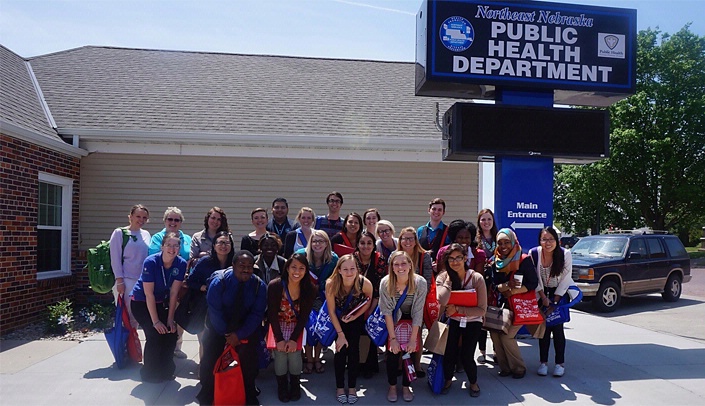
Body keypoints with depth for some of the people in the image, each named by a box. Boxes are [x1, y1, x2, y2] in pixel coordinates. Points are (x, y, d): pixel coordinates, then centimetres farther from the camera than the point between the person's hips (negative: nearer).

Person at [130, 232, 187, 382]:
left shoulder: (181, 264, -14)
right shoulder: (151, 262, -26)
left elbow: (173, 293, -11)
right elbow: (149, 294, -23)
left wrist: (170, 319, -12)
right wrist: (156, 321, -23)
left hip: (161, 302, 4)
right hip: (141, 302, -4)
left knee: (171, 334, -7)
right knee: (155, 335, -17)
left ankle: (166, 370, 15)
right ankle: (150, 374, 3)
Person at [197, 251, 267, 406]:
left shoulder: (259, 286, -16)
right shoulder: (219, 281, -21)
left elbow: (256, 314, -15)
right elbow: (215, 311, -19)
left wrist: (240, 335, -22)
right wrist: (227, 335, -18)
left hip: (246, 327, 1)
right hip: (218, 327, 0)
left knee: (249, 358, -7)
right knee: (210, 358, -3)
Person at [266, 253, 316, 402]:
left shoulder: (310, 289, -16)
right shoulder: (274, 286, -21)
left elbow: (304, 316, -11)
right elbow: (272, 314, -15)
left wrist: (294, 339, -20)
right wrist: (279, 339, -21)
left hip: (297, 325, 1)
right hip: (278, 324, 0)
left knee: (294, 351, -20)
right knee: (280, 350, -21)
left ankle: (295, 384, 7)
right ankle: (282, 385, 4)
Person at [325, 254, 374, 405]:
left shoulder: (365, 283, -31)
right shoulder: (331, 284, -33)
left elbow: (368, 300, -7)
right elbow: (331, 311, -20)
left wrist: (355, 316, -16)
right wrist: (340, 334, -17)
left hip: (356, 318, 1)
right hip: (338, 319, -1)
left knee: (353, 350, -7)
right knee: (341, 350, -9)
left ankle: (352, 387, 10)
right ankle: (339, 387, 9)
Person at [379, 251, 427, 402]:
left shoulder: (420, 283, -25)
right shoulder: (385, 283, -24)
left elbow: (418, 312, -19)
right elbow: (387, 311, -18)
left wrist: (413, 339, -18)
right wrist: (393, 338, -19)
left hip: (412, 321, 0)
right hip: (393, 320, 0)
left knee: (409, 351, -8)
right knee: (393, 352, -9)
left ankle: (406, 386, 13)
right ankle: (392, 386, 12)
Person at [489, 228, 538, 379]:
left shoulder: (524, 260, -10)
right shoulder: (496, 262, 5)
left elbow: (533, 283, -12)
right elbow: (494, 285, 2)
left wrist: (514, 291, -21)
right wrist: (506, 285, -19)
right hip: (503, 304, 5)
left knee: (506, 335, -14)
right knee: (495, 333, -8)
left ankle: (519, 368, 7)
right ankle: (505, 367, 9)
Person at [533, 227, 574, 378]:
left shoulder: (565, 254, -19)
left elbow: (565, 279, -13)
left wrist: (555, 301, -14)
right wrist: (544, 298, -9)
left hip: (560, 293, -1)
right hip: (542, 294, 1)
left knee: (557, 328, -5)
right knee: (543, 328, 1)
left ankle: (560, 363, 8)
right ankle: (543, 362, 13)